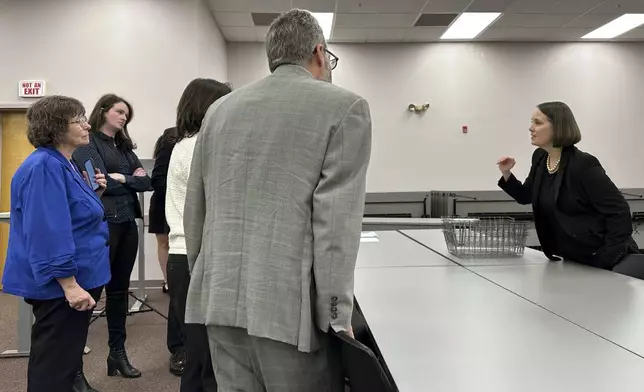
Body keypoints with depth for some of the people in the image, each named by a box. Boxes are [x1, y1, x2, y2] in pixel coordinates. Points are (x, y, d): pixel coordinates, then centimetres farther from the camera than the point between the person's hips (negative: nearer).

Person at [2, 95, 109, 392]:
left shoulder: (64, 165, 11)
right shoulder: (45, 167, -20)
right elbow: (48, 231, -27)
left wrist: (93, 194, 5)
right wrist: (69, 284, -28)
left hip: (77, 279, 10)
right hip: (59, 286, -10)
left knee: (67, 357, 22)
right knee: (53, 368, 2)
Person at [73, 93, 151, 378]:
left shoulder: (125, 146, 18)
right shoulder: (87, 144, -3)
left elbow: (146, 182, 10)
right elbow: (100, 183, -14)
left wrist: (121, 178, -6)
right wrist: (132, 179, 0)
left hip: (128, 223, 7)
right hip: (101, 223, -7)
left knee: (119, 289, 12)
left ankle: (118, 353, 22)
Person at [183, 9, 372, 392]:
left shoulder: (220, 109, 13)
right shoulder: (345, 107, -3)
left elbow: (195, 209, 14)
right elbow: (336, 221, -12)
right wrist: (336, 315, -8)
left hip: (219, 299, 6)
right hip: (291, 305, -5)